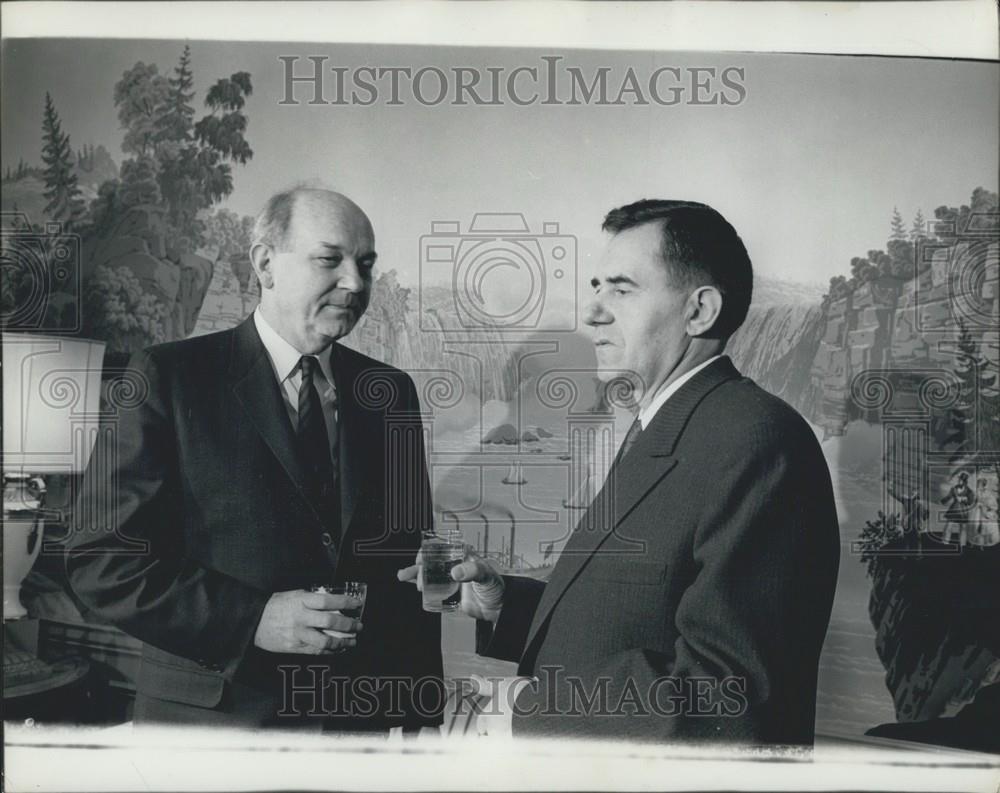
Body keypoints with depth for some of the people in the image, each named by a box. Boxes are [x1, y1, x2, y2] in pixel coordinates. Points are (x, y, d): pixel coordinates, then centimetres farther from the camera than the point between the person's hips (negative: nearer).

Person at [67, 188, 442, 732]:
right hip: (211, 716, -3)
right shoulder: (170, 378, -8)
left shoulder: (390, 392, 4)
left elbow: (410, 565, 7)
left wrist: (424, 720, 4)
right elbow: (100, 561, -11)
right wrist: (251, 618, -21)